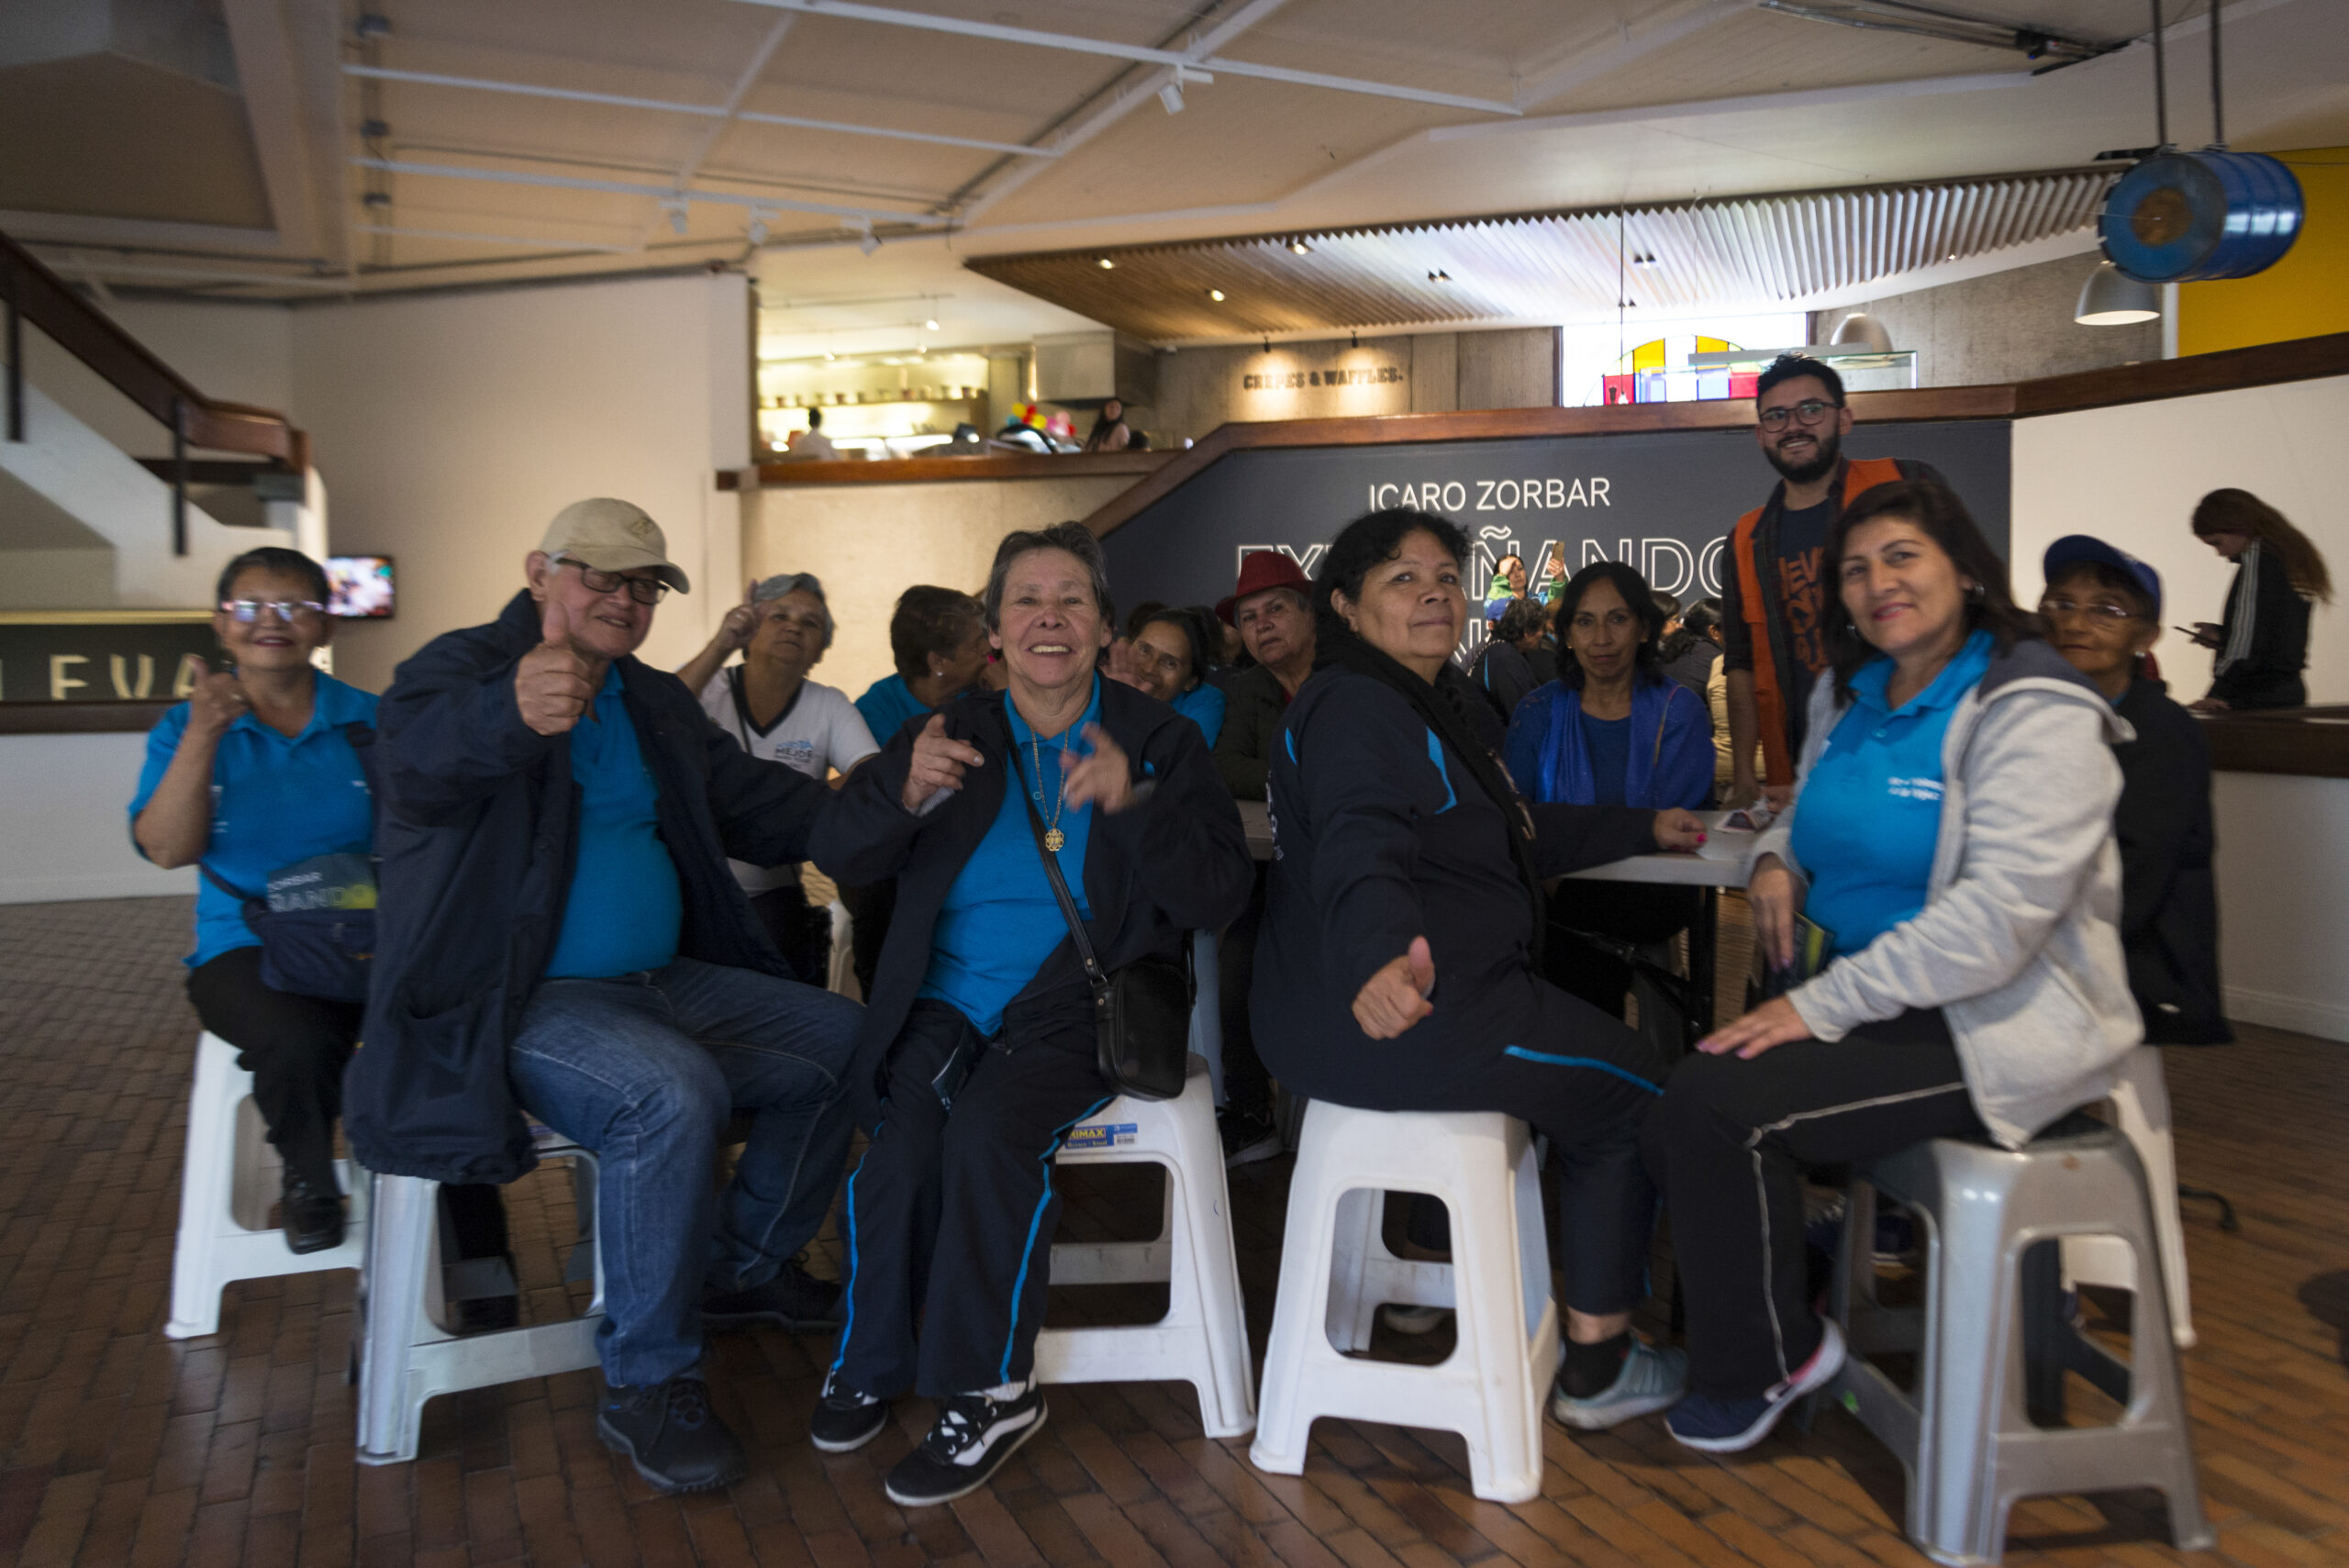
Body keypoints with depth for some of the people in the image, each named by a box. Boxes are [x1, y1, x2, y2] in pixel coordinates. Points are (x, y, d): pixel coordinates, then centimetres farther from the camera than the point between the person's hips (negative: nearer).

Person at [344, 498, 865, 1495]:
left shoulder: (655, 703, 17)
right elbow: (419, 753, -30)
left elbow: (753, 801, 15)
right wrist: (513, 715, -55)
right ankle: (645, 1386, -16)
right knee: (672, 1093, -33)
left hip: (663, 984, 8)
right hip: (520, 1000, -8)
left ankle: (744, 1267, 17)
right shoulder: (463, 666, -6)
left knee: (843, 1040, -1)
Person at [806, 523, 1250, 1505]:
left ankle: (986, 1390, -13)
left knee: (986, 1129, -30)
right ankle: (875, 1363, 0)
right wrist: (904, 791, -20)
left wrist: (1135, 801, -21)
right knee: (900, 1153, -25)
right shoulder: (954, 735, 13)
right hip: (950, 993, 2)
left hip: (1079, 996, -2)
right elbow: (839, 858, 2)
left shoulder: (1159, 740, 7)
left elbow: (1219, 897, -4)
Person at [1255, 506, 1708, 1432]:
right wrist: (1381, 954, -56)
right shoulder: (1355, 707, -17)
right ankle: (1597, 1367, 13)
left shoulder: (1433, 707, 18)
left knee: (1588, 1064, 30)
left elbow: (1516, 837, 31)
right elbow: (1357, 847, -37)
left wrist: (1642, 830, 36)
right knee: (1632, 1096, 3)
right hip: (1395, 1009, -11)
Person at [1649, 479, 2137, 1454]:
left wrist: (1822, 1005, -27)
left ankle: (1766, 1362, 3)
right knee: (1670, 1080, -10)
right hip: (1875, 996, 8)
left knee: (1717, 1105, -22)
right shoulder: (1849, 697, 11)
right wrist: (1779, 859, 0)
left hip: (1993, 1019, -8)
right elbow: (1809, 807, 27)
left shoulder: (2031, 710, -15)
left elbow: (2002, 911, -24)